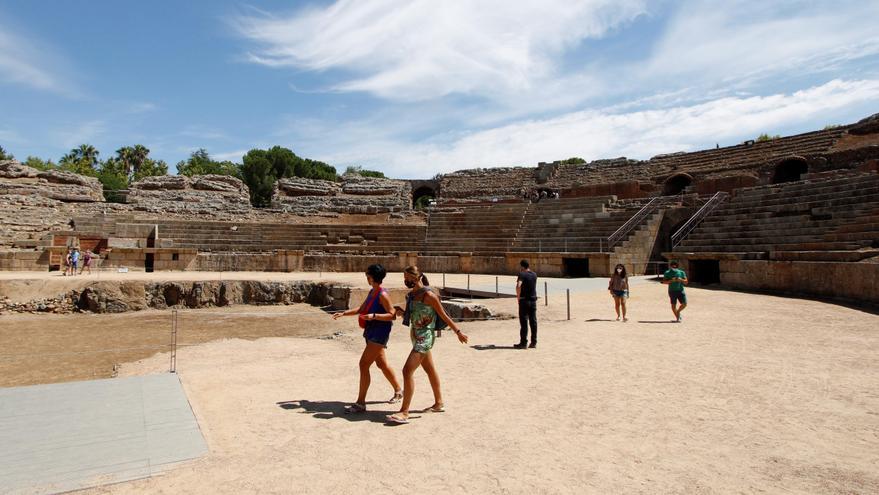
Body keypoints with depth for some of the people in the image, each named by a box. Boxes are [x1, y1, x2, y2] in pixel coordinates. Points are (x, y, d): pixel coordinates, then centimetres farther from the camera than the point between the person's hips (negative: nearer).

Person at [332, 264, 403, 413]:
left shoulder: (382, 295, -17)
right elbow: (361, 309, 21)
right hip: (371, 332, 10)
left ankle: (360, 403, -4)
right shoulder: (372, 292, 11)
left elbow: (392, 315, -20)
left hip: (379, 334, -10)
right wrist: (344, 313, 14)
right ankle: (398, 391, 36)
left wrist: (374, 316, -30)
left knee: (364, 364, -11)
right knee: (382, 364, 19)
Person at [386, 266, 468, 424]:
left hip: (425, 338, -9)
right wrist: (400, 312, 1)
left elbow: (444, 316, -12)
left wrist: (458, 332, -8)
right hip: (416, 336, 9)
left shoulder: (428, 295, -17)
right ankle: (439, 403, 34)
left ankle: (404, 412, -9)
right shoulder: (412, 294, 8)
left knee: (407, 371, -14)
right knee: (430, 370, 20)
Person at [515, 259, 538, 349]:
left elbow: (518, 286, -28)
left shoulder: (522, 274, -11)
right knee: (533, 322, 9)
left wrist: (518, 296, -14)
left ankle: (523, 342, 2)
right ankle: (534, 342, 12)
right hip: (533, 300, 6)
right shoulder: (534, 275, 8)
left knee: (524, 322, -1)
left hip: (524, 300, -6)